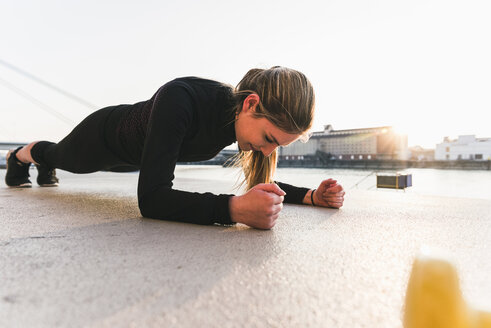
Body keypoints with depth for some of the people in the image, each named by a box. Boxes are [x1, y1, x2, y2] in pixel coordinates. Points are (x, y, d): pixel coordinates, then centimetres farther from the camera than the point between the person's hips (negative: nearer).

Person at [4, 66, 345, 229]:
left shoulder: (253, 117, -28)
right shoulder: (182, 98, -48)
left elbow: (262, 182, -14)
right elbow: (151, 197, -53)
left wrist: (311, 195, -31)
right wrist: (234, 208, -66)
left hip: (137, 156, 5)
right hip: (105, 135, -5)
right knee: (63, 157, 31)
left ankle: (45, 166, 72)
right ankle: (23, 154, 67)